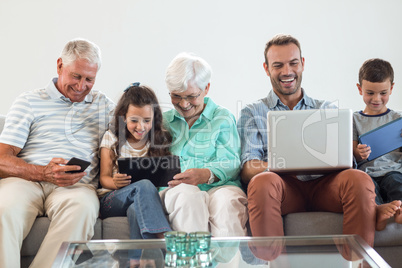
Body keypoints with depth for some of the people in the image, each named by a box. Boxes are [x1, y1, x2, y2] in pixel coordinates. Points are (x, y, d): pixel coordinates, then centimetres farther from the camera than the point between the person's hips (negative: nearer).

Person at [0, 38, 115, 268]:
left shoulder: (104, 105, 25)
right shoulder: (29, 101, 17)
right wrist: (44, 173, -12)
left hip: (76, 184, 1)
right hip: (26, 180, 0)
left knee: (82, 207, -37)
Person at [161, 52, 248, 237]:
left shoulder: (223, 118, 16)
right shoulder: (163, 121, 26)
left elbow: (231, 163, 1)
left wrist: (206, 174, -21)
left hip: (219, 187, -1)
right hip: (175, 189, 1)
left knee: (228, 201, -38)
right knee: (188, 194, -36)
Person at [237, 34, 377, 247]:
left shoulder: (326, 109, 25)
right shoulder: (251, 113, 18)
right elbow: (247, 171, 3)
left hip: (323, 184, 2)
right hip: (284, 185, -2)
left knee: (359, 179, -31)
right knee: (262, 181, -37)